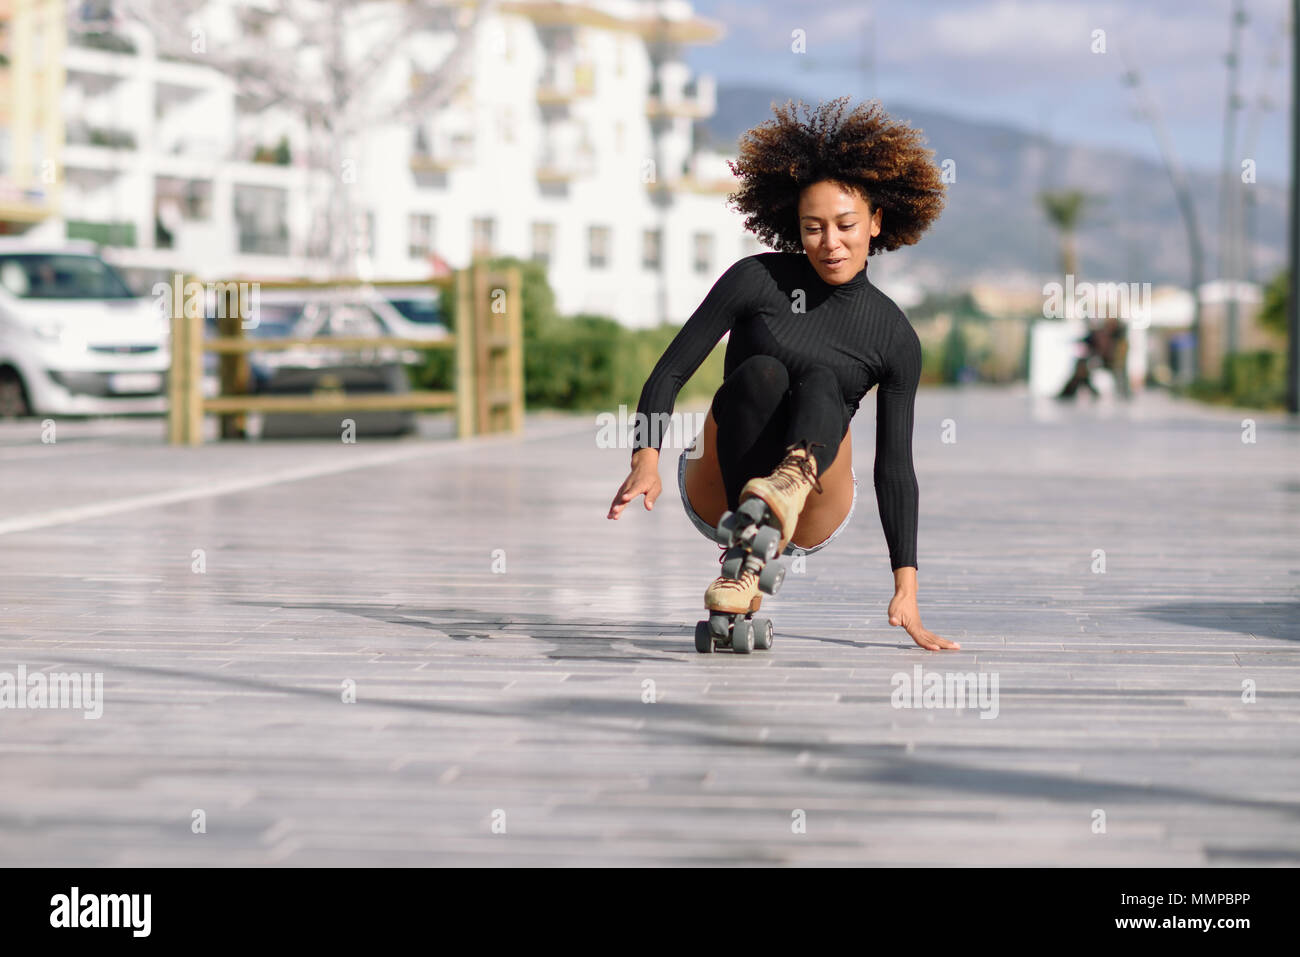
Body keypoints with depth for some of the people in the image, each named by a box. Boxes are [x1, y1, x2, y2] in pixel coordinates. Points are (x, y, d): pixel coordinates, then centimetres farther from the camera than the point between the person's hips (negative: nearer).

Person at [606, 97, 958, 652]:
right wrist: (646, 459, -23)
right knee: (761, 373, -31)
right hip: (715, 496, -1)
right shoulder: (758, 279, -1)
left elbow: (895, 466, 3)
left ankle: (789, 486, -62)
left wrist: (906, 587, -5)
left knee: (821, 380, -29)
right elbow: (670, 372, -4)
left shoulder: (894, 337, 3)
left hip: (815, 515, 1)